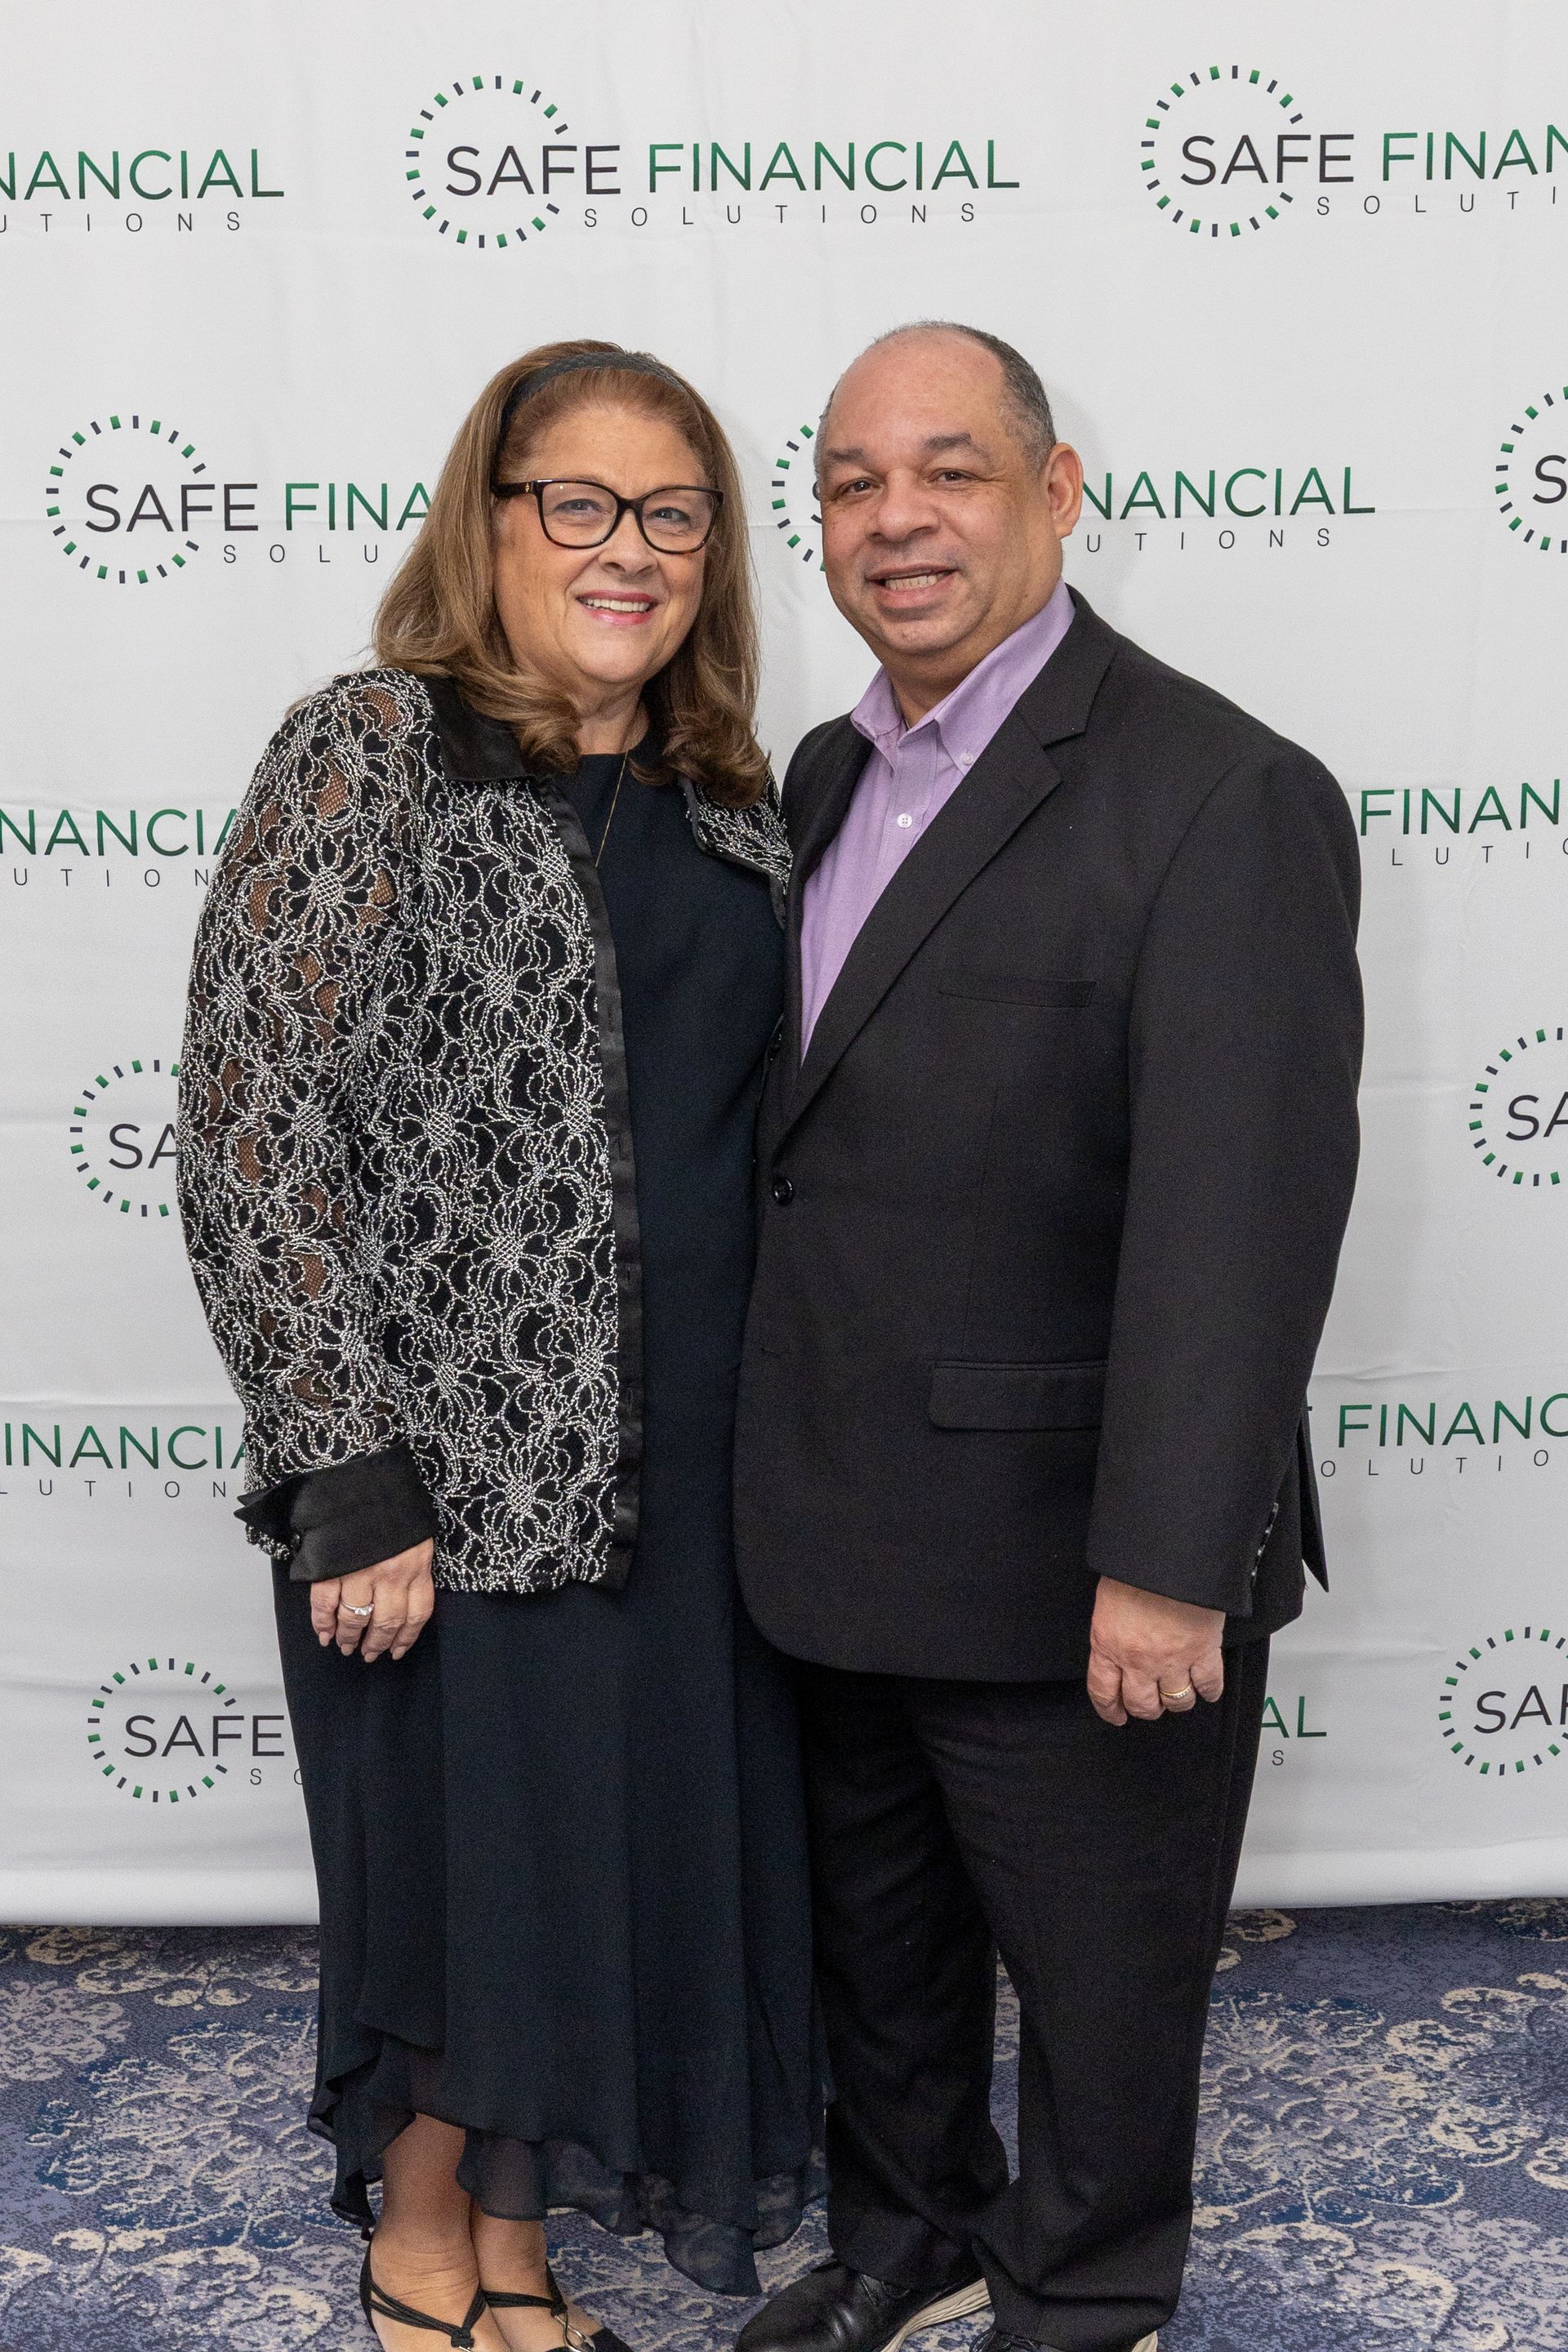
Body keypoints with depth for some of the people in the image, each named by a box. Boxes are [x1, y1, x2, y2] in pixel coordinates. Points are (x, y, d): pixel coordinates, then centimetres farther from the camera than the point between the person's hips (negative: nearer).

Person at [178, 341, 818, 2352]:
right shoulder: (367, 757, -10)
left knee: (635, 1861, 15)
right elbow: (252, 1142, -14)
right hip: (450, 1466, -5)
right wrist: (354, 1479, -17)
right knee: (467, 1869, 9)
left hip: (682, 1467, 6)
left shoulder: (728, 801, 8)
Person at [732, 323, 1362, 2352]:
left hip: (1063, 1569, -7)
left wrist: (1165, 1564, -25)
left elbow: (1240, 1209, -23)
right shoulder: (829, 777, 9)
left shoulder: (1221, 798, -17)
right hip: (833, 1539, 8)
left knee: (1097, 1959, 14)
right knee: (874, 1934, 24)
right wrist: (769, 1467, 12)